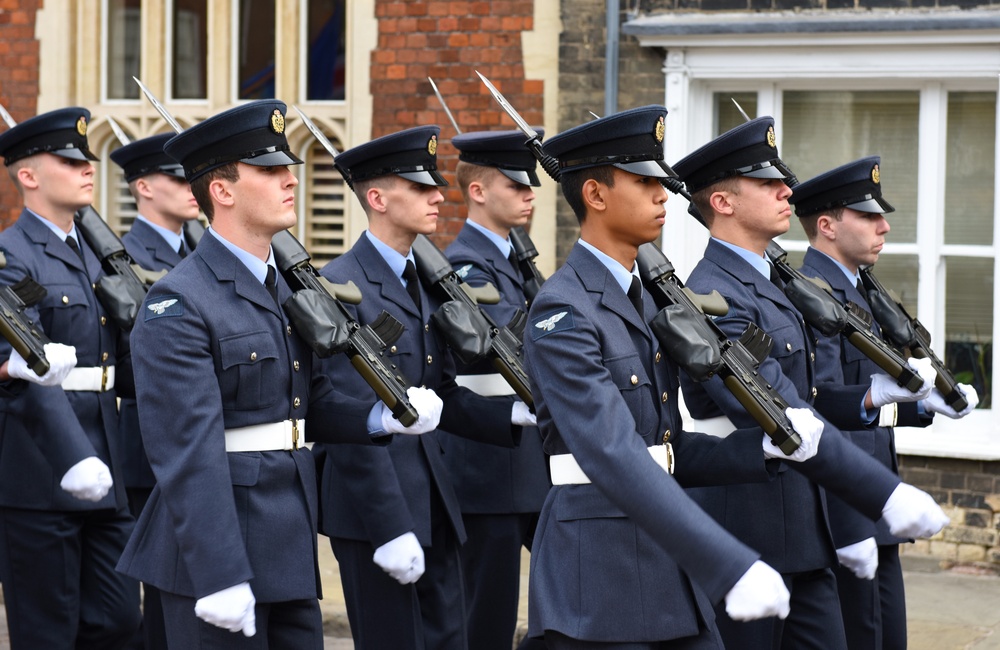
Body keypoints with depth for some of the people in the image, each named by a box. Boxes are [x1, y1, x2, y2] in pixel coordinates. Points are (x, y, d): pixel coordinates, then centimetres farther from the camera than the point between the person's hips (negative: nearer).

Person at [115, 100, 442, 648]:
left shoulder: (283, 291, 14)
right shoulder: (178, 305, -14)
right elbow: (189, 453, -20)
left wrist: (380, 417, -1)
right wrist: (219, 578, -25)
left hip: (290, 554, 9)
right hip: (217, 552, -8)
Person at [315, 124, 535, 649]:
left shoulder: (424, 285, 15)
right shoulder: (339, 286, -12)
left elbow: (443, 398, 14)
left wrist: (514, 413, -6)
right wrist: (390, 528, -19)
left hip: (433, 506, 8)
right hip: (374, 508, -8)